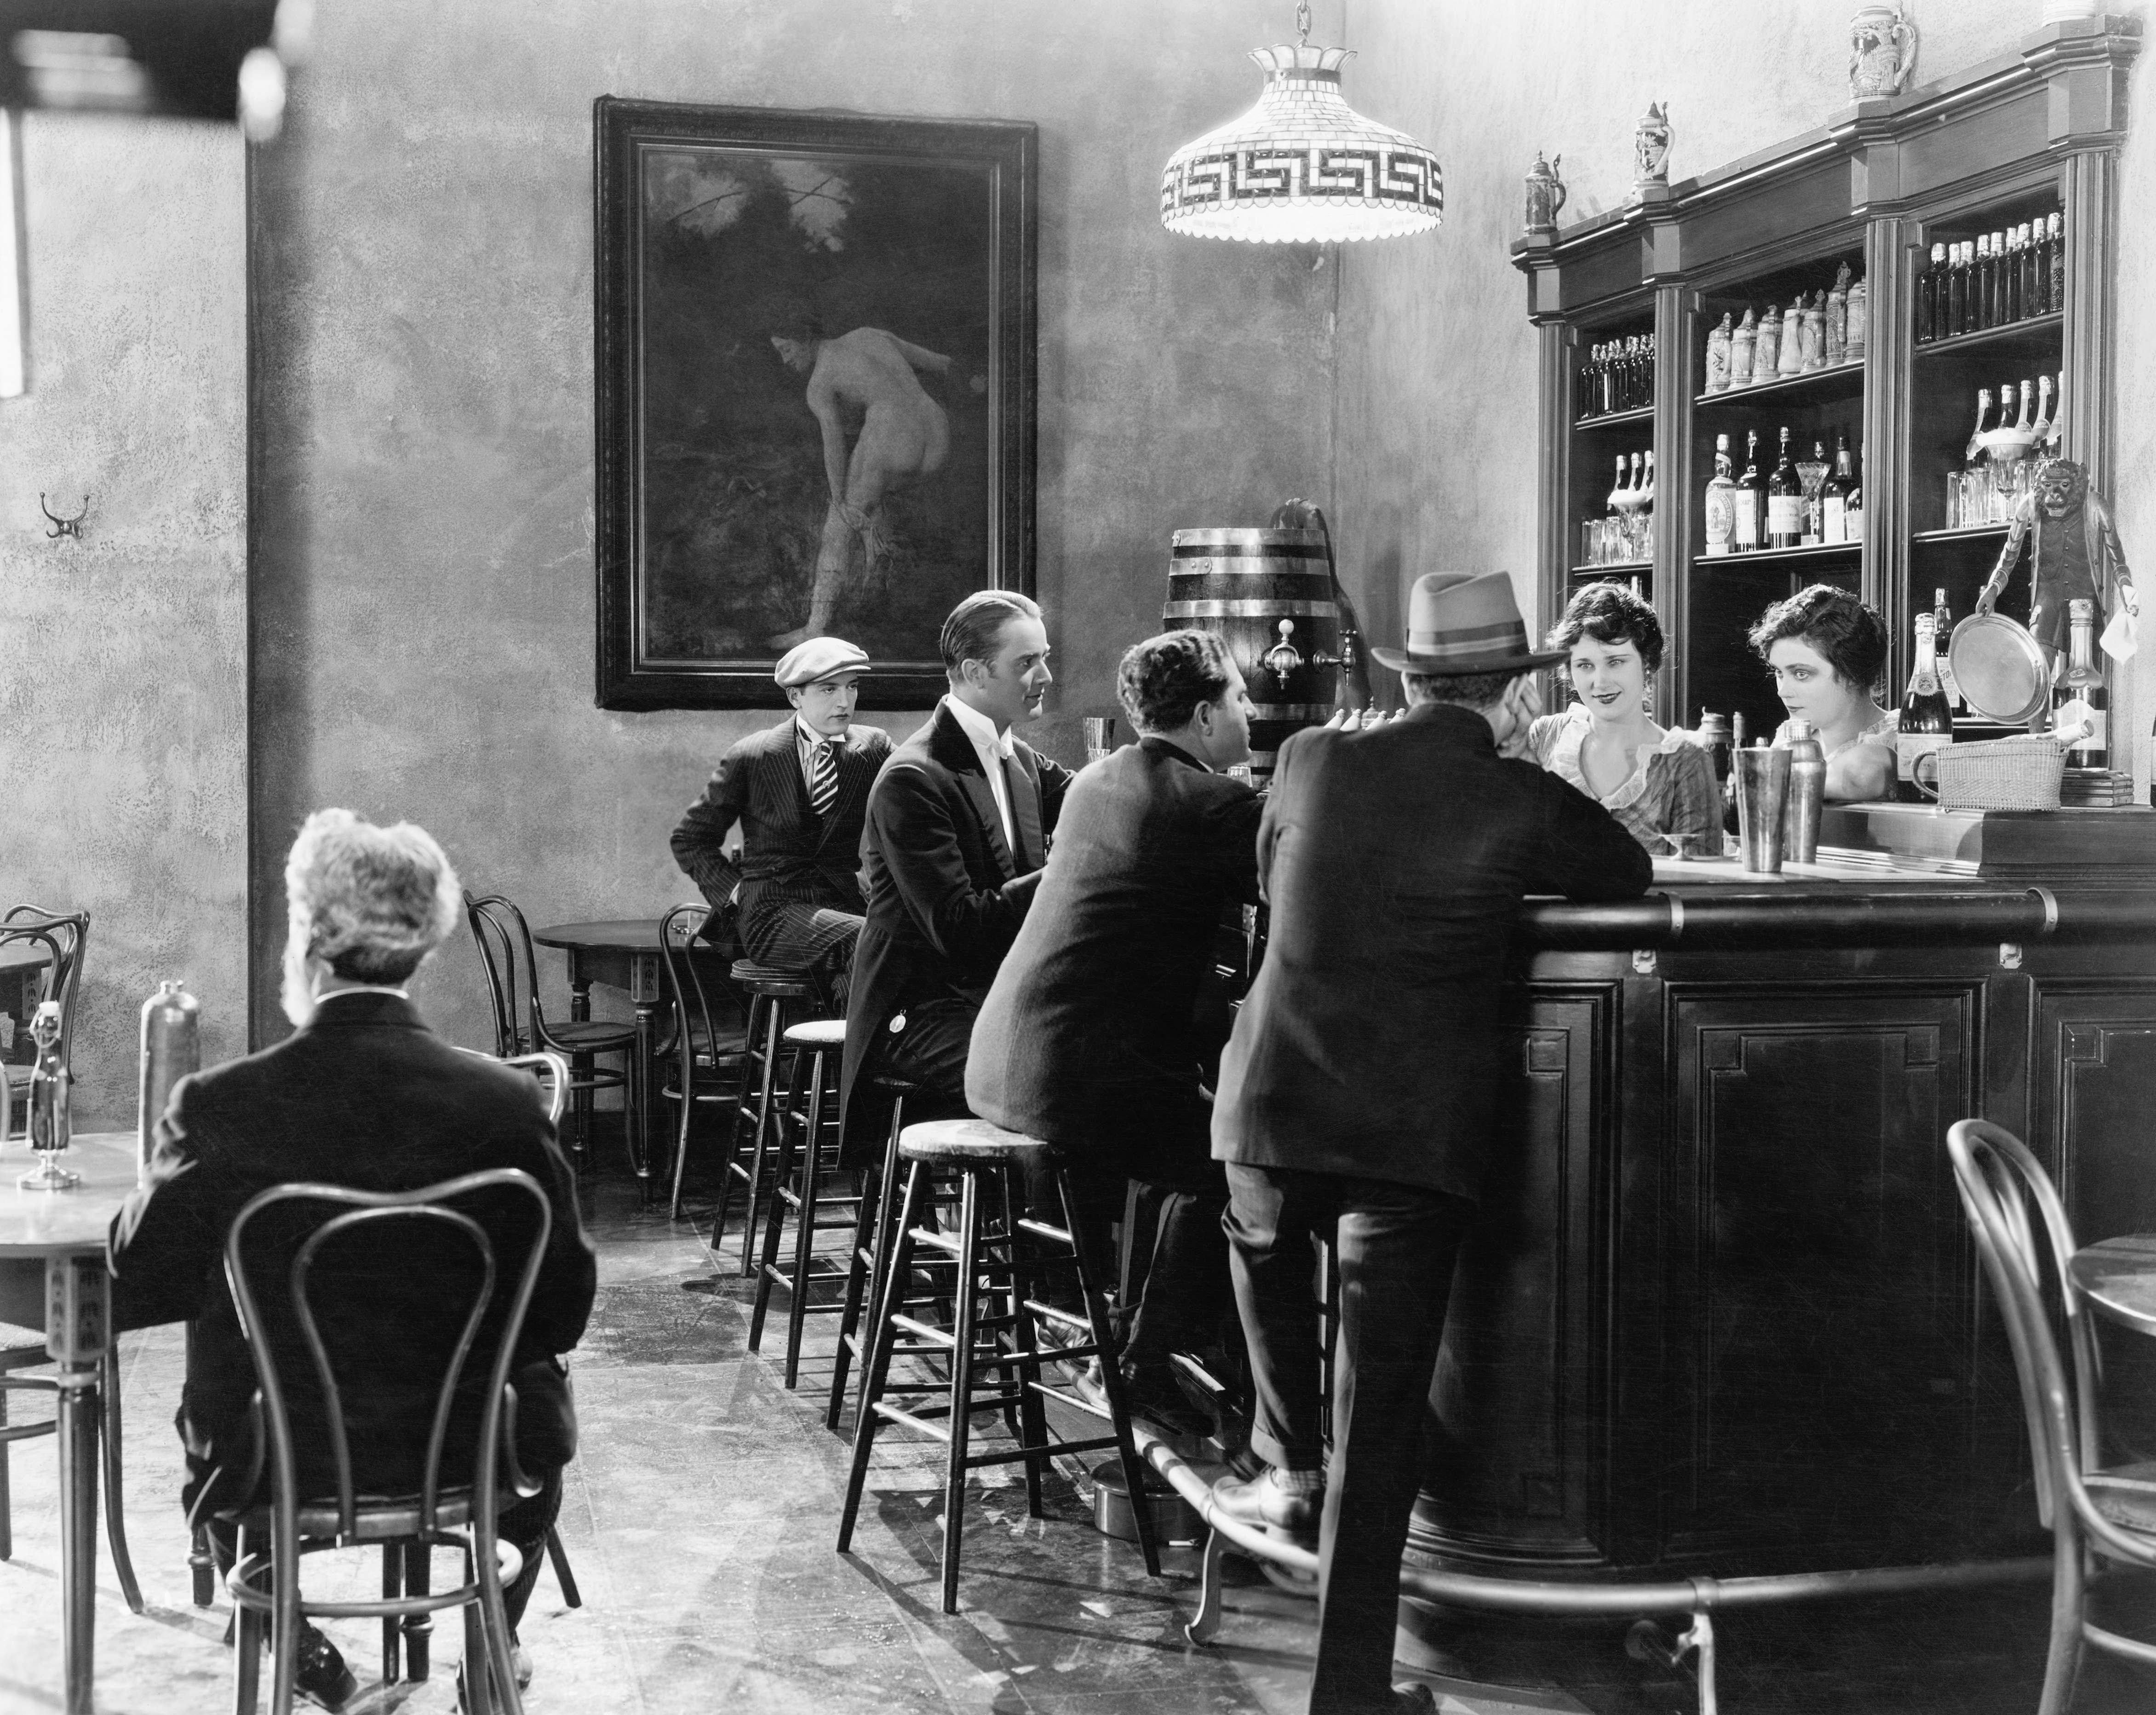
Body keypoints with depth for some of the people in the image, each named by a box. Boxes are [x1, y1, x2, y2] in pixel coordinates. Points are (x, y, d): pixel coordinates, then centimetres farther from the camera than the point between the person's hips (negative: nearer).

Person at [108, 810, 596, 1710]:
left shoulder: (219, 1105, -19)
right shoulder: (506, 1104, -17)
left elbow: (131, 1294, -8)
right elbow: (563, 1308, -8)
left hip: (271, 1464, 0)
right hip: (467, 1454, 0)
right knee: (542, 1391, 34)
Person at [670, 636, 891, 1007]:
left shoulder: (875, 748, 9)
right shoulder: (751, 757, 3)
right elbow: (690, 841, 12)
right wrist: (735, 893, -1)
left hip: (846, 903, 2)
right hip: (774, 914, -2)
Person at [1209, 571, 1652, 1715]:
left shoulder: (1310, 762, 4)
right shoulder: (1523, 802, -3)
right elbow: (1630, 875, 15)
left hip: (1272, 1106, 3)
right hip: (1418, 1136, -2)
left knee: (1266, 1256, 36)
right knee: (1381, 1408, 3)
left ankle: (1291, 1471, 38)